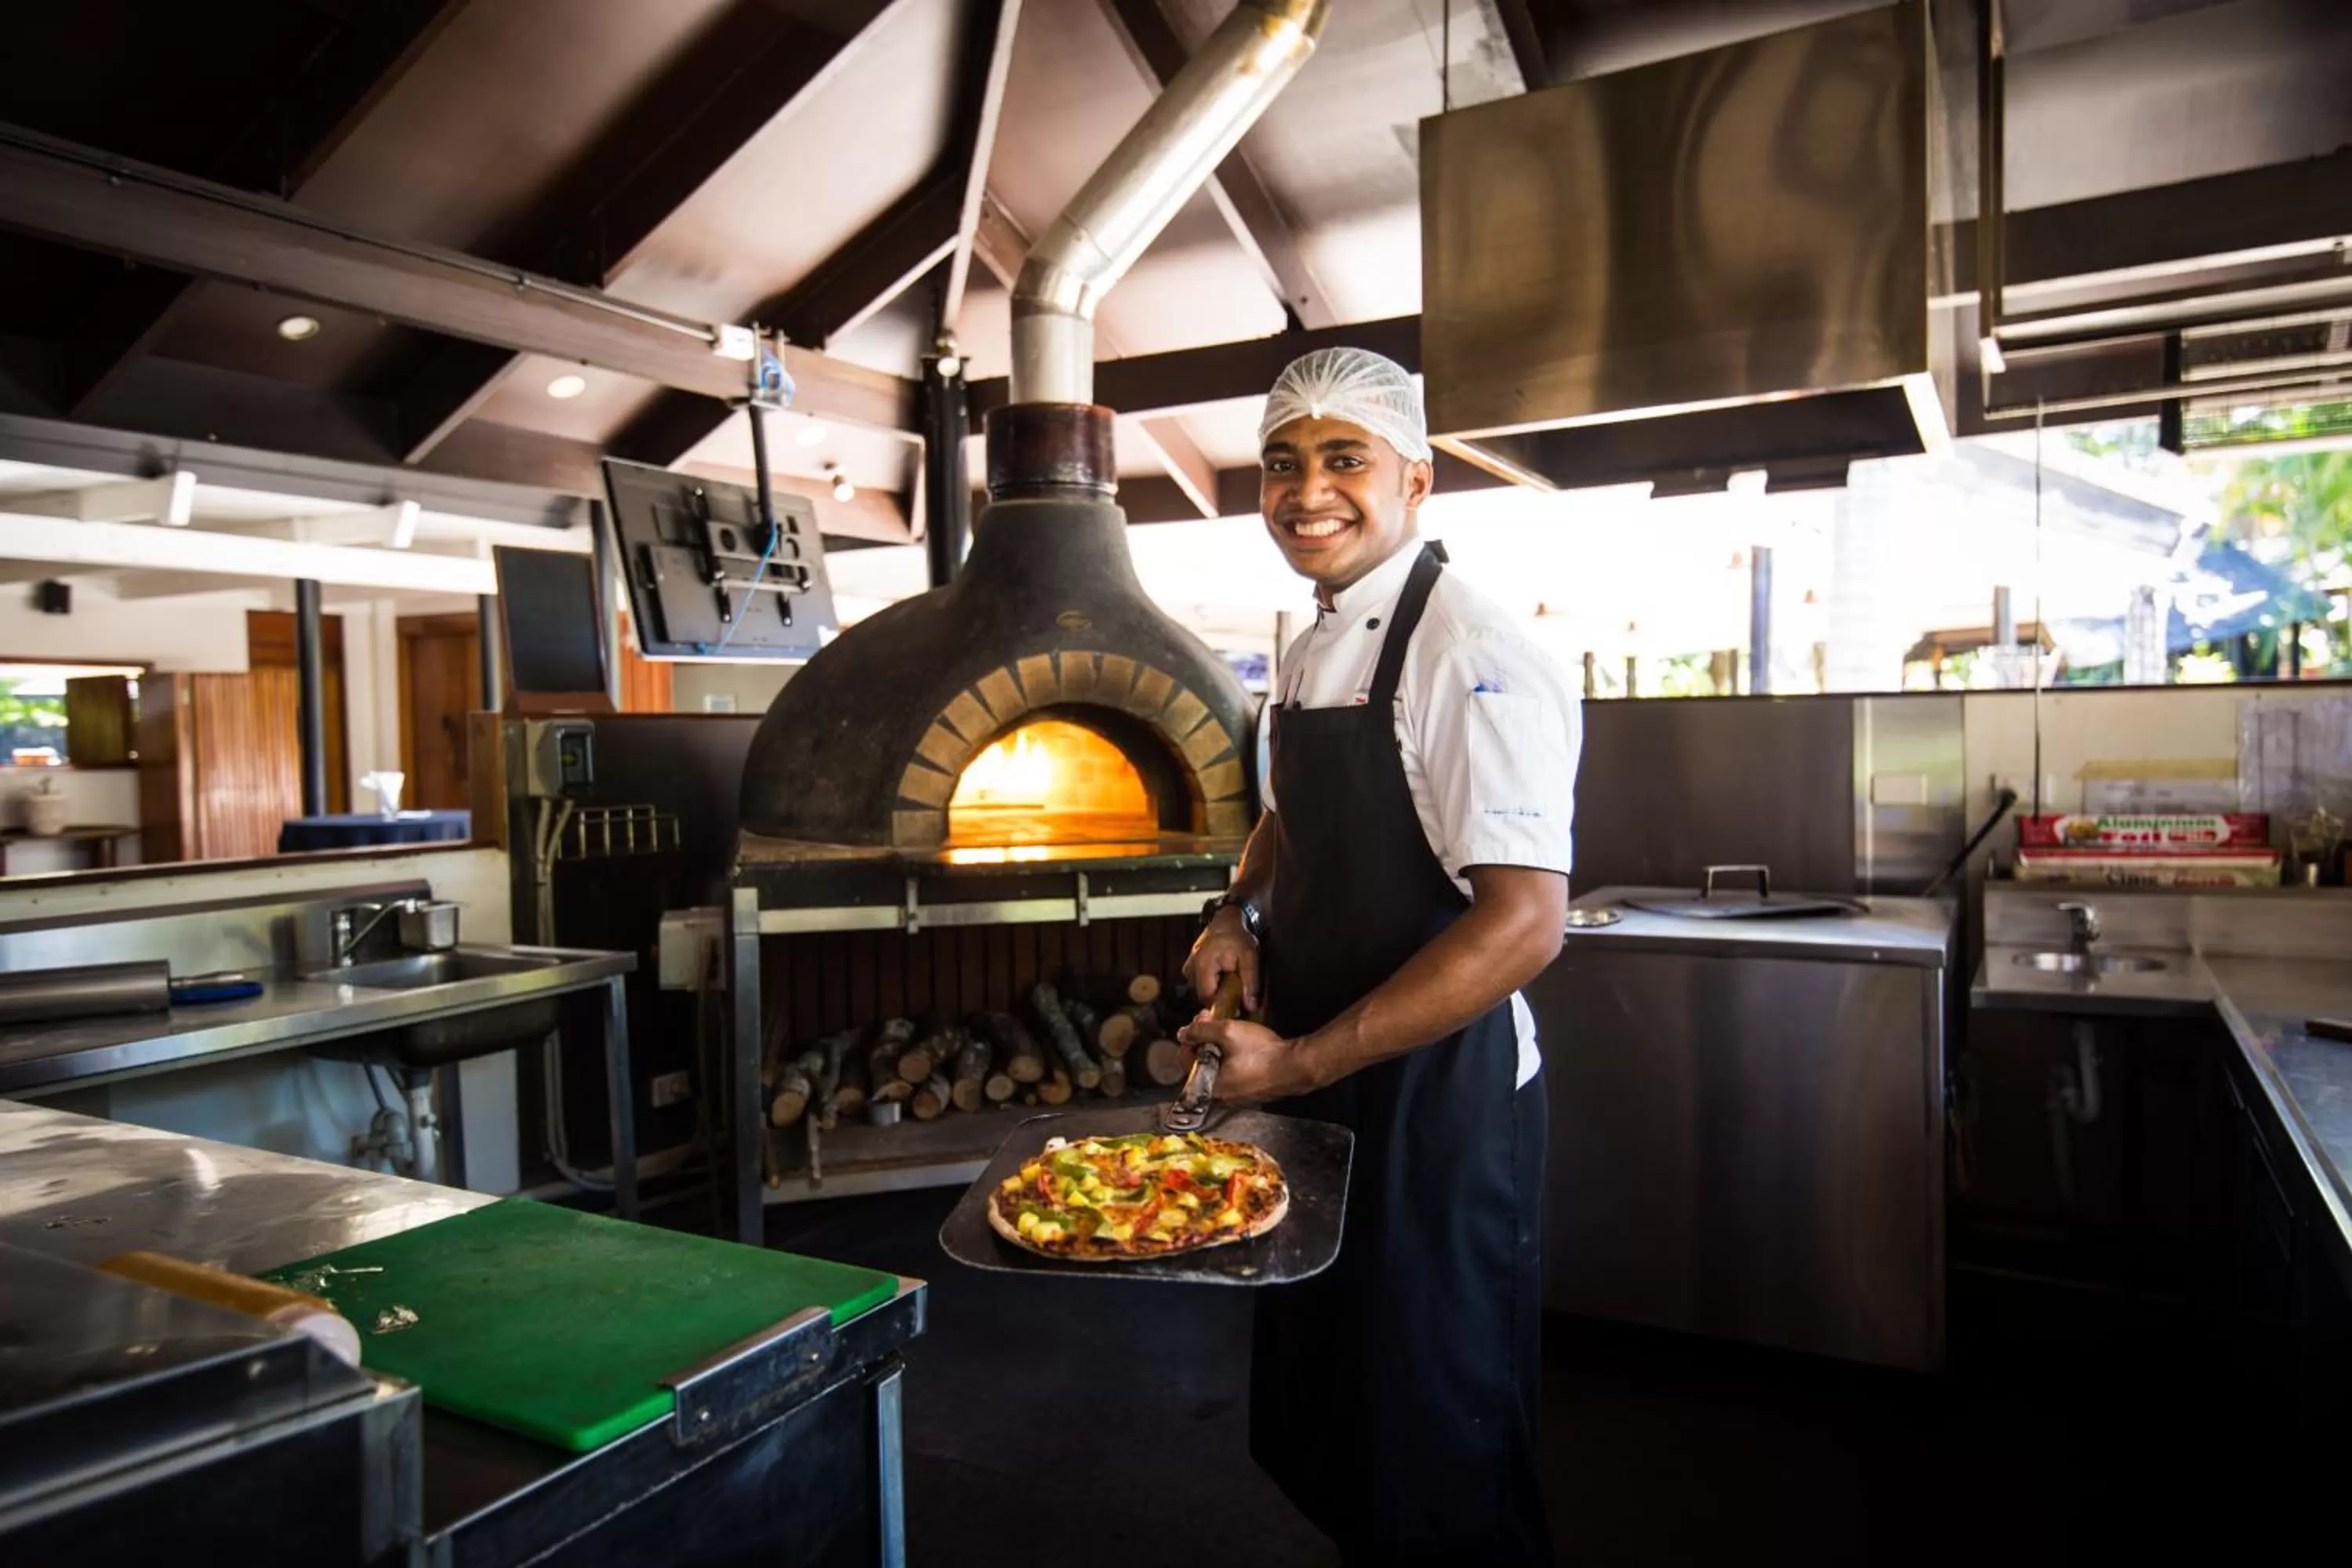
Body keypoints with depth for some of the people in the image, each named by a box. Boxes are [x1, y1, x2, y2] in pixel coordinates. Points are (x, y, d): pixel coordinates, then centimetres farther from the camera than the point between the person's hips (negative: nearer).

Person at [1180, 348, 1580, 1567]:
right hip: (1315, 1086, 8)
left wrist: (1300, 1063, -24)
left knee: (1433, 1466, 11)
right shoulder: (1315, 652, 7)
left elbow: (1524, 926, -26)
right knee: (1315, 1433, 24)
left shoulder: (1473, 660, -20)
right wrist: (1238, 911, 1)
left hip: (1434, 1103, -8)